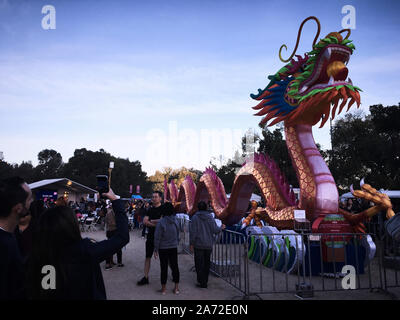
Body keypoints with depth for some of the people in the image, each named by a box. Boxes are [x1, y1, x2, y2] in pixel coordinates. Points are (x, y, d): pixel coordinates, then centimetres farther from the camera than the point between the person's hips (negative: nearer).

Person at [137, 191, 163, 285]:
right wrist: (155, 224, -14)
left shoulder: (163, 209, -7)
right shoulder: (150, 210, 10)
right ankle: (146, 277, 15)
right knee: (148, 257, 7)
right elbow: (144, 221, 0)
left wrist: (151, 221, -8)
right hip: (151, 235, 5)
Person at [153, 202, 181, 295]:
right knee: (174, 266, 12)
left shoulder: (161, 222, -17)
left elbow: (157, 237, -14)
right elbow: (178, 234, 6)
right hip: (174, 247, 4)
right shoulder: (175, 220, -4)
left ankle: (163, 289, 17)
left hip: (163, 248, -3)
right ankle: (176, 288, 19)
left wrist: (156, 250, -6)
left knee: (164, 267, 7)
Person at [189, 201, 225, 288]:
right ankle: (205, 280, 24)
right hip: (209, 245, 3)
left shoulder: (195, 217, -9)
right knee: (206, 263, 15)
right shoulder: (210, 217, -2)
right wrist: (221, 228, 14)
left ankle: (202, 282, 3)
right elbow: (215, 230, -7)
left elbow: (192, 232, -11)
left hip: (198, 245, -3)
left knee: (199, 264, 4)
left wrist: (191, 244, -5)